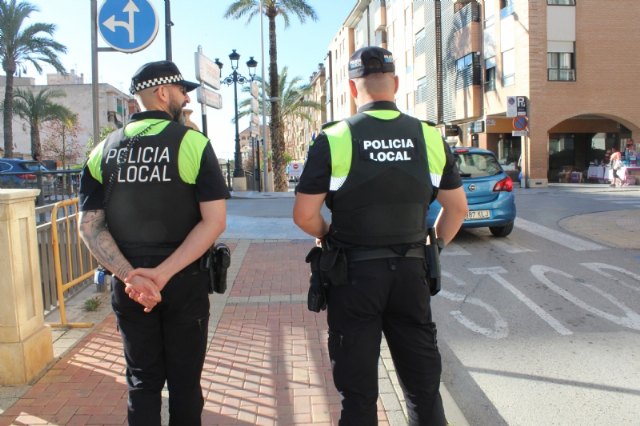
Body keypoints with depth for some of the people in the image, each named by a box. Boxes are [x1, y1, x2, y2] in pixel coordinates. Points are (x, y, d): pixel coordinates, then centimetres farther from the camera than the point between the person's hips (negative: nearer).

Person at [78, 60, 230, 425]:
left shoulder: (103, 151, 3)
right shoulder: (191, 142, -8)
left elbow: (90, 226, -4)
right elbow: (214, 220, -17)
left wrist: (130, 274, -13)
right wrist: (164, 273, -18)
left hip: (129, 284, 3)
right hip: (185, 283, -3)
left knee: (143, 381, 16)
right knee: (184, 381, 12)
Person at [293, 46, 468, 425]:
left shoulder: (334, 139, -10)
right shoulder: (429, 136, 0)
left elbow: (304, 214, -11)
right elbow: (458, 207, 6)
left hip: (354, 273, -2)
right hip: (411, 270, 3)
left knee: (358, 388, 11)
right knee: (424, 383, 18)